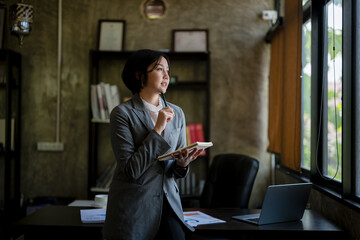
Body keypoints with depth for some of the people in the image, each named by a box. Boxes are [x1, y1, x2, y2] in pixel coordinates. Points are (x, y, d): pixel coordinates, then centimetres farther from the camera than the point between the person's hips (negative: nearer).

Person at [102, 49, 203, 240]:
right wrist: (158, 129, -16)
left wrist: (182, 164, -9)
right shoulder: (122, 113, -7)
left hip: (167, 201, 4)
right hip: (133, 207, -3)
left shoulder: (176, 113, 8)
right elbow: (131, 169, -15)